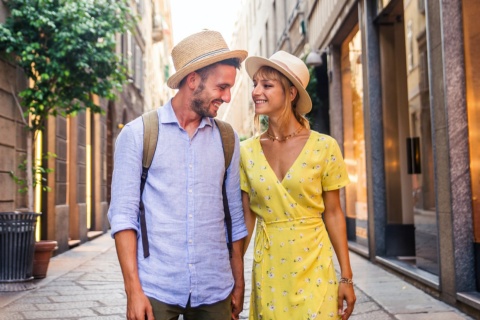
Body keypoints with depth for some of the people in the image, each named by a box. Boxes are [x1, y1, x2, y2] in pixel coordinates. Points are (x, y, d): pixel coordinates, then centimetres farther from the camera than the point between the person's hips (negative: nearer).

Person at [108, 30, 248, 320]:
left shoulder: (227, 139, 5)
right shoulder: (137, 134, -4)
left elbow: (236, 217, 8)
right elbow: (123, 215, -6)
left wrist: (239, 285, 8)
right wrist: (133, 290, -11)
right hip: (155, 290, -2)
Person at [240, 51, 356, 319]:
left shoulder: (324, 147, -7)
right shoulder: (247, 151, -1)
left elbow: (333, 213, -2)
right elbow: (247, 217, 4)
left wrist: (347, 277, -3)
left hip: (313, 266, -2)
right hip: (267, 269, 2)